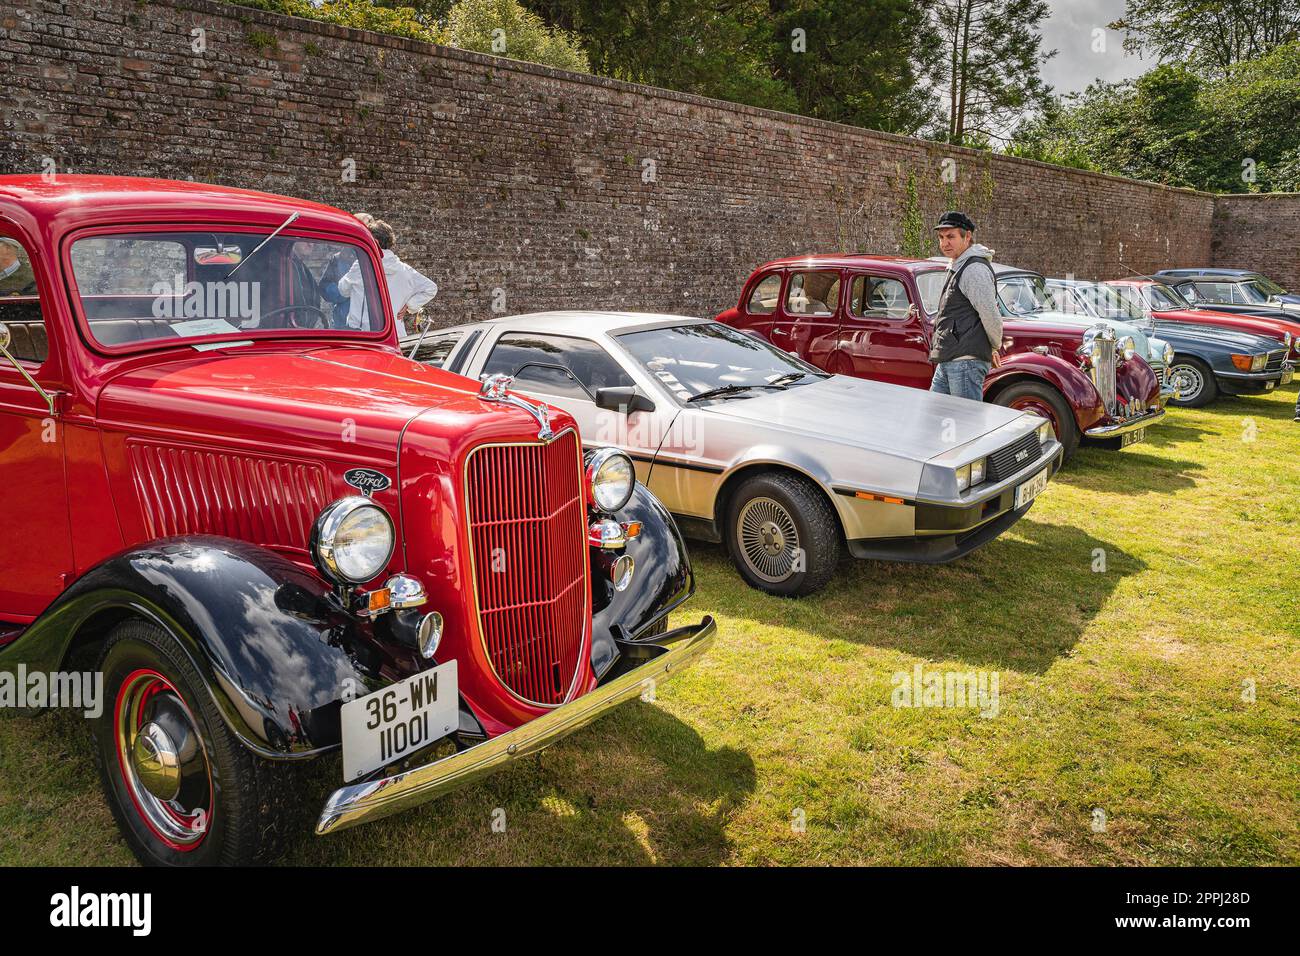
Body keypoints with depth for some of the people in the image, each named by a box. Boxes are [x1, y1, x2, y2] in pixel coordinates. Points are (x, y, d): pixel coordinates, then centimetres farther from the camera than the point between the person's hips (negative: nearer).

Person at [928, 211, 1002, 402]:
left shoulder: (975, 269, -13)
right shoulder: (957, 268, 21)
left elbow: (990, 316, -16)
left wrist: (994, 347, 0)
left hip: (966, 362, -10)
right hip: (947, 361, 10)